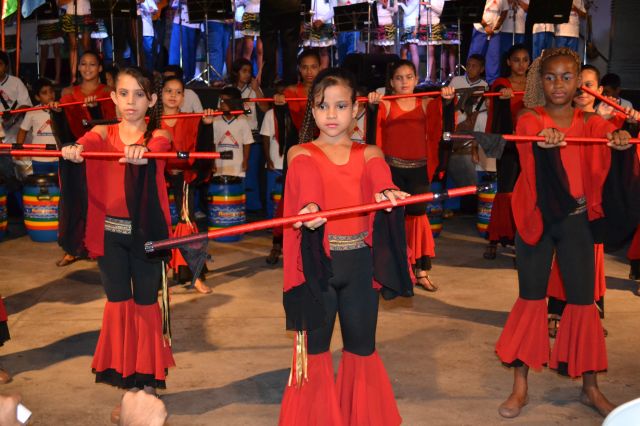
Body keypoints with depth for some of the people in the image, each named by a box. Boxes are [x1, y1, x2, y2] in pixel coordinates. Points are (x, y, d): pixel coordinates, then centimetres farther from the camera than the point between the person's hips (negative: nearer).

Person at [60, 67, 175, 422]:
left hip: (146, 232, -2)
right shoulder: (103, 133, 3)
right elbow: (87, 143, -20)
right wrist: (74, 151, -44)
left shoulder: (158, 135, -2)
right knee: (118, 304, 10)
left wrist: (142, 151, -51)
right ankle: (126, 385, 22)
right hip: (110, 232, 2)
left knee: (146, 304, 7)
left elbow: (156, 148, -27)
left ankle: (148, 384, 20)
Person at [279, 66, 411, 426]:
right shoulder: (302, 154, 3)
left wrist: (387, 192, -40)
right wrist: (310, 207, -43)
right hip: (318, 261, -1)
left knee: (363, 347, 12)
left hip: (360, 263, 2)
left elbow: (379, 176, -16)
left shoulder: (368, 153, 7)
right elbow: (308, 184, -19)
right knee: (315, 346, 9)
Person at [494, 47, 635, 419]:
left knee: (583, 300, 4)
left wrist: (620, 139, -39)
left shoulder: (590, 123, 6)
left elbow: (609, 137, -15)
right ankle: (521, 387, 12)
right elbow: (529, 151, -22)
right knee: (531, 298, 3)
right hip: (536, 217, -2)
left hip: (576, 219, 2)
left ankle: (591, 388, 18)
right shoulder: (529, 120, -1)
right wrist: (543, 143, -46)